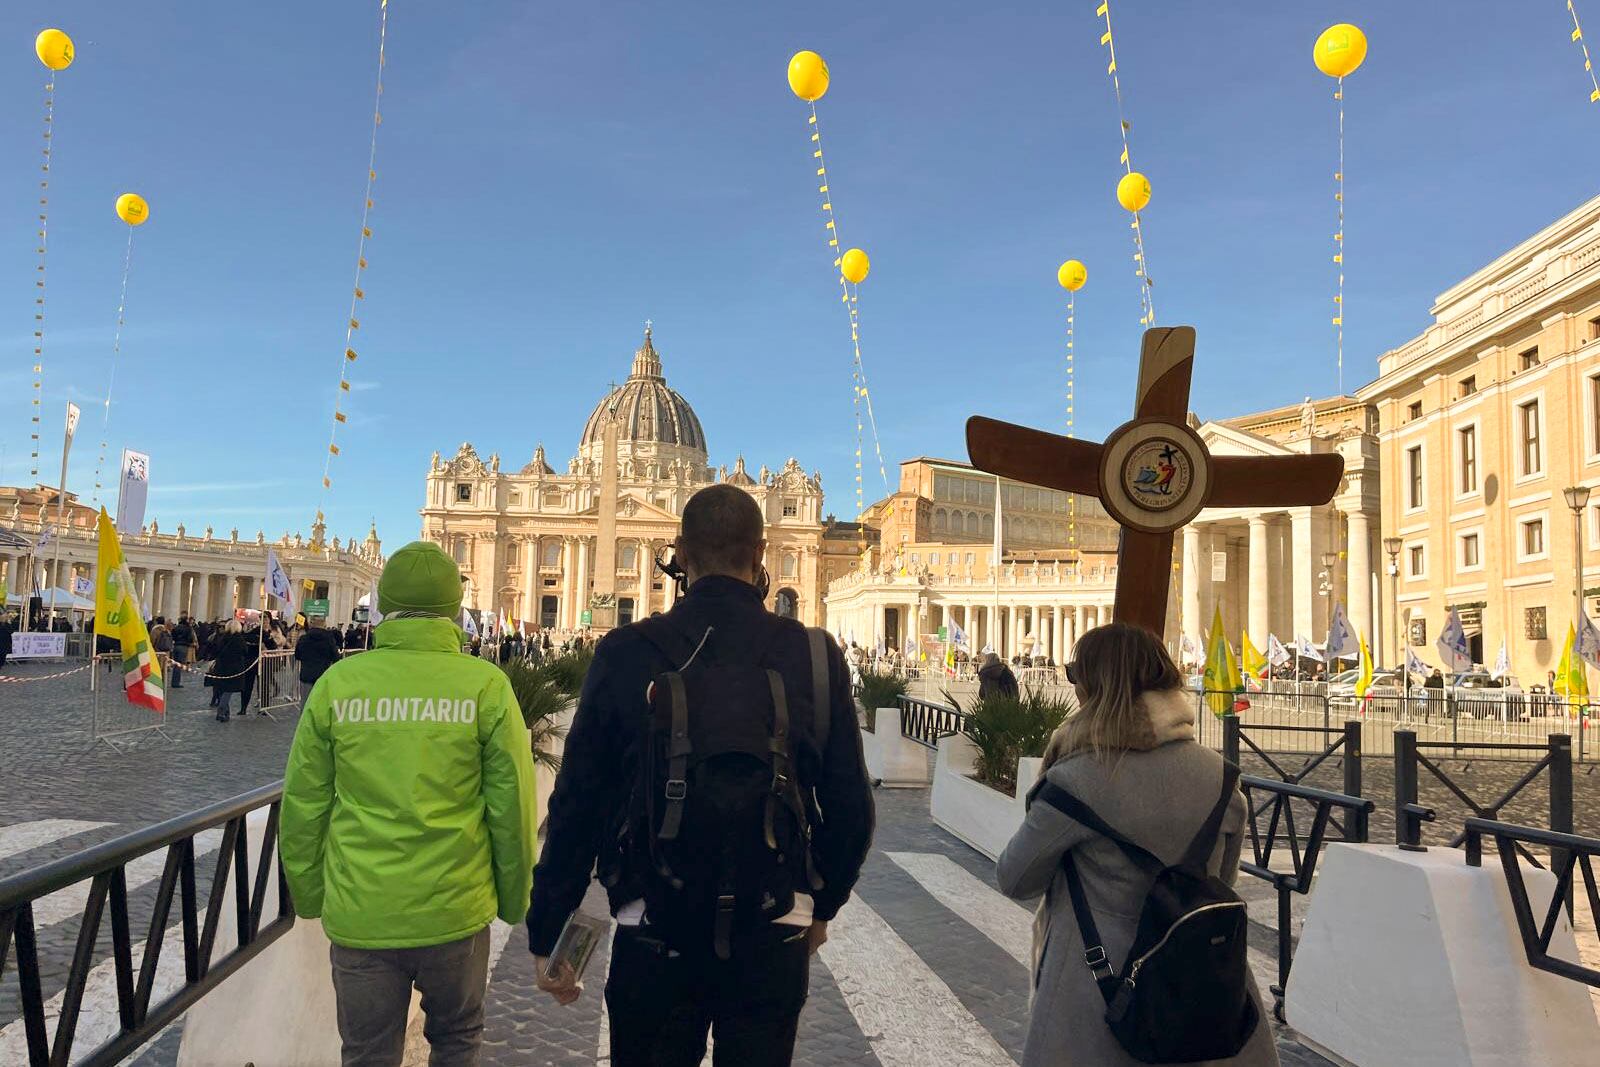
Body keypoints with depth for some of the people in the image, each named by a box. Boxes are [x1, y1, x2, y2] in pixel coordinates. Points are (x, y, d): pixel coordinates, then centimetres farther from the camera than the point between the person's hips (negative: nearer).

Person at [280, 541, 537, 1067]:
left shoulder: (337, 683, -5)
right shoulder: (487, 686, -9)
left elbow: (303, 807, 1)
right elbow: (512, 807, -6)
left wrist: (308, 896, 15)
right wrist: (515, 899, 8)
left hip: (359, 916, 1)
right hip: (455, 912, -1)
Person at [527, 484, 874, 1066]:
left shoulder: (626, 653, -9)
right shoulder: (816, 657, -5)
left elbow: (576, 806, -6)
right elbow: (850, 806, 0)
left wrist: (547, 934, 6)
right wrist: (823, 903, 17)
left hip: (653, 936, 0)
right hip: (774, 938, 1)